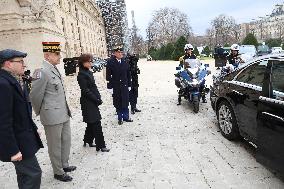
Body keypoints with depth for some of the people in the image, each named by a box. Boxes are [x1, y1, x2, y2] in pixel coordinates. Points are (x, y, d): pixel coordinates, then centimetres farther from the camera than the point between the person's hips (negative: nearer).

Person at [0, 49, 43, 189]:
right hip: (17, 142, -9)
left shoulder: (15, 81, 7)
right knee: (34, 173, -1)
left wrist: (33, 129, 17)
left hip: (24, 136, 9)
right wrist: (13, 150, -21)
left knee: (24, 174, 21)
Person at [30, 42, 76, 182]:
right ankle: (58, 172, 26)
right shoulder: (42, 71, -18)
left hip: (64, 114, 8)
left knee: (66, 141, 20)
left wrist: (66, 110, 17)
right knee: (55, 146, 8)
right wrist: (40, 112, -2)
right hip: (52, 117, -8)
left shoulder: (55, 70, 8)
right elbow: (35, 96, -15)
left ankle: (64, 165, 39)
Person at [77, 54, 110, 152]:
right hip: (88, 103, -9)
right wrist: (96, 100, -16)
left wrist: (98, 98, 5)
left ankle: (88, 140, 32)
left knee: (91, 123, 17)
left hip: (93, 102, 9)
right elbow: (85, 91, -18)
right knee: (96, 124, -6)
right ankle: (100, 145, 2)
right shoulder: (81, 75, -14)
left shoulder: (89, 72, 13)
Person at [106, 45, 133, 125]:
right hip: (116, 87, -3)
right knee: (118, 103, 8)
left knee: (125, 102, 8)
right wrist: (110, 87, -11)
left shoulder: (125, 62, 4)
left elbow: (128, 74, 9)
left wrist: (129, 85, 7)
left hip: (124, 86, 3)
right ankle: (120, 118, 21)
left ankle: (126, 117, 23)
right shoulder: (110, 62, -7)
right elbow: (108, 76, -8)